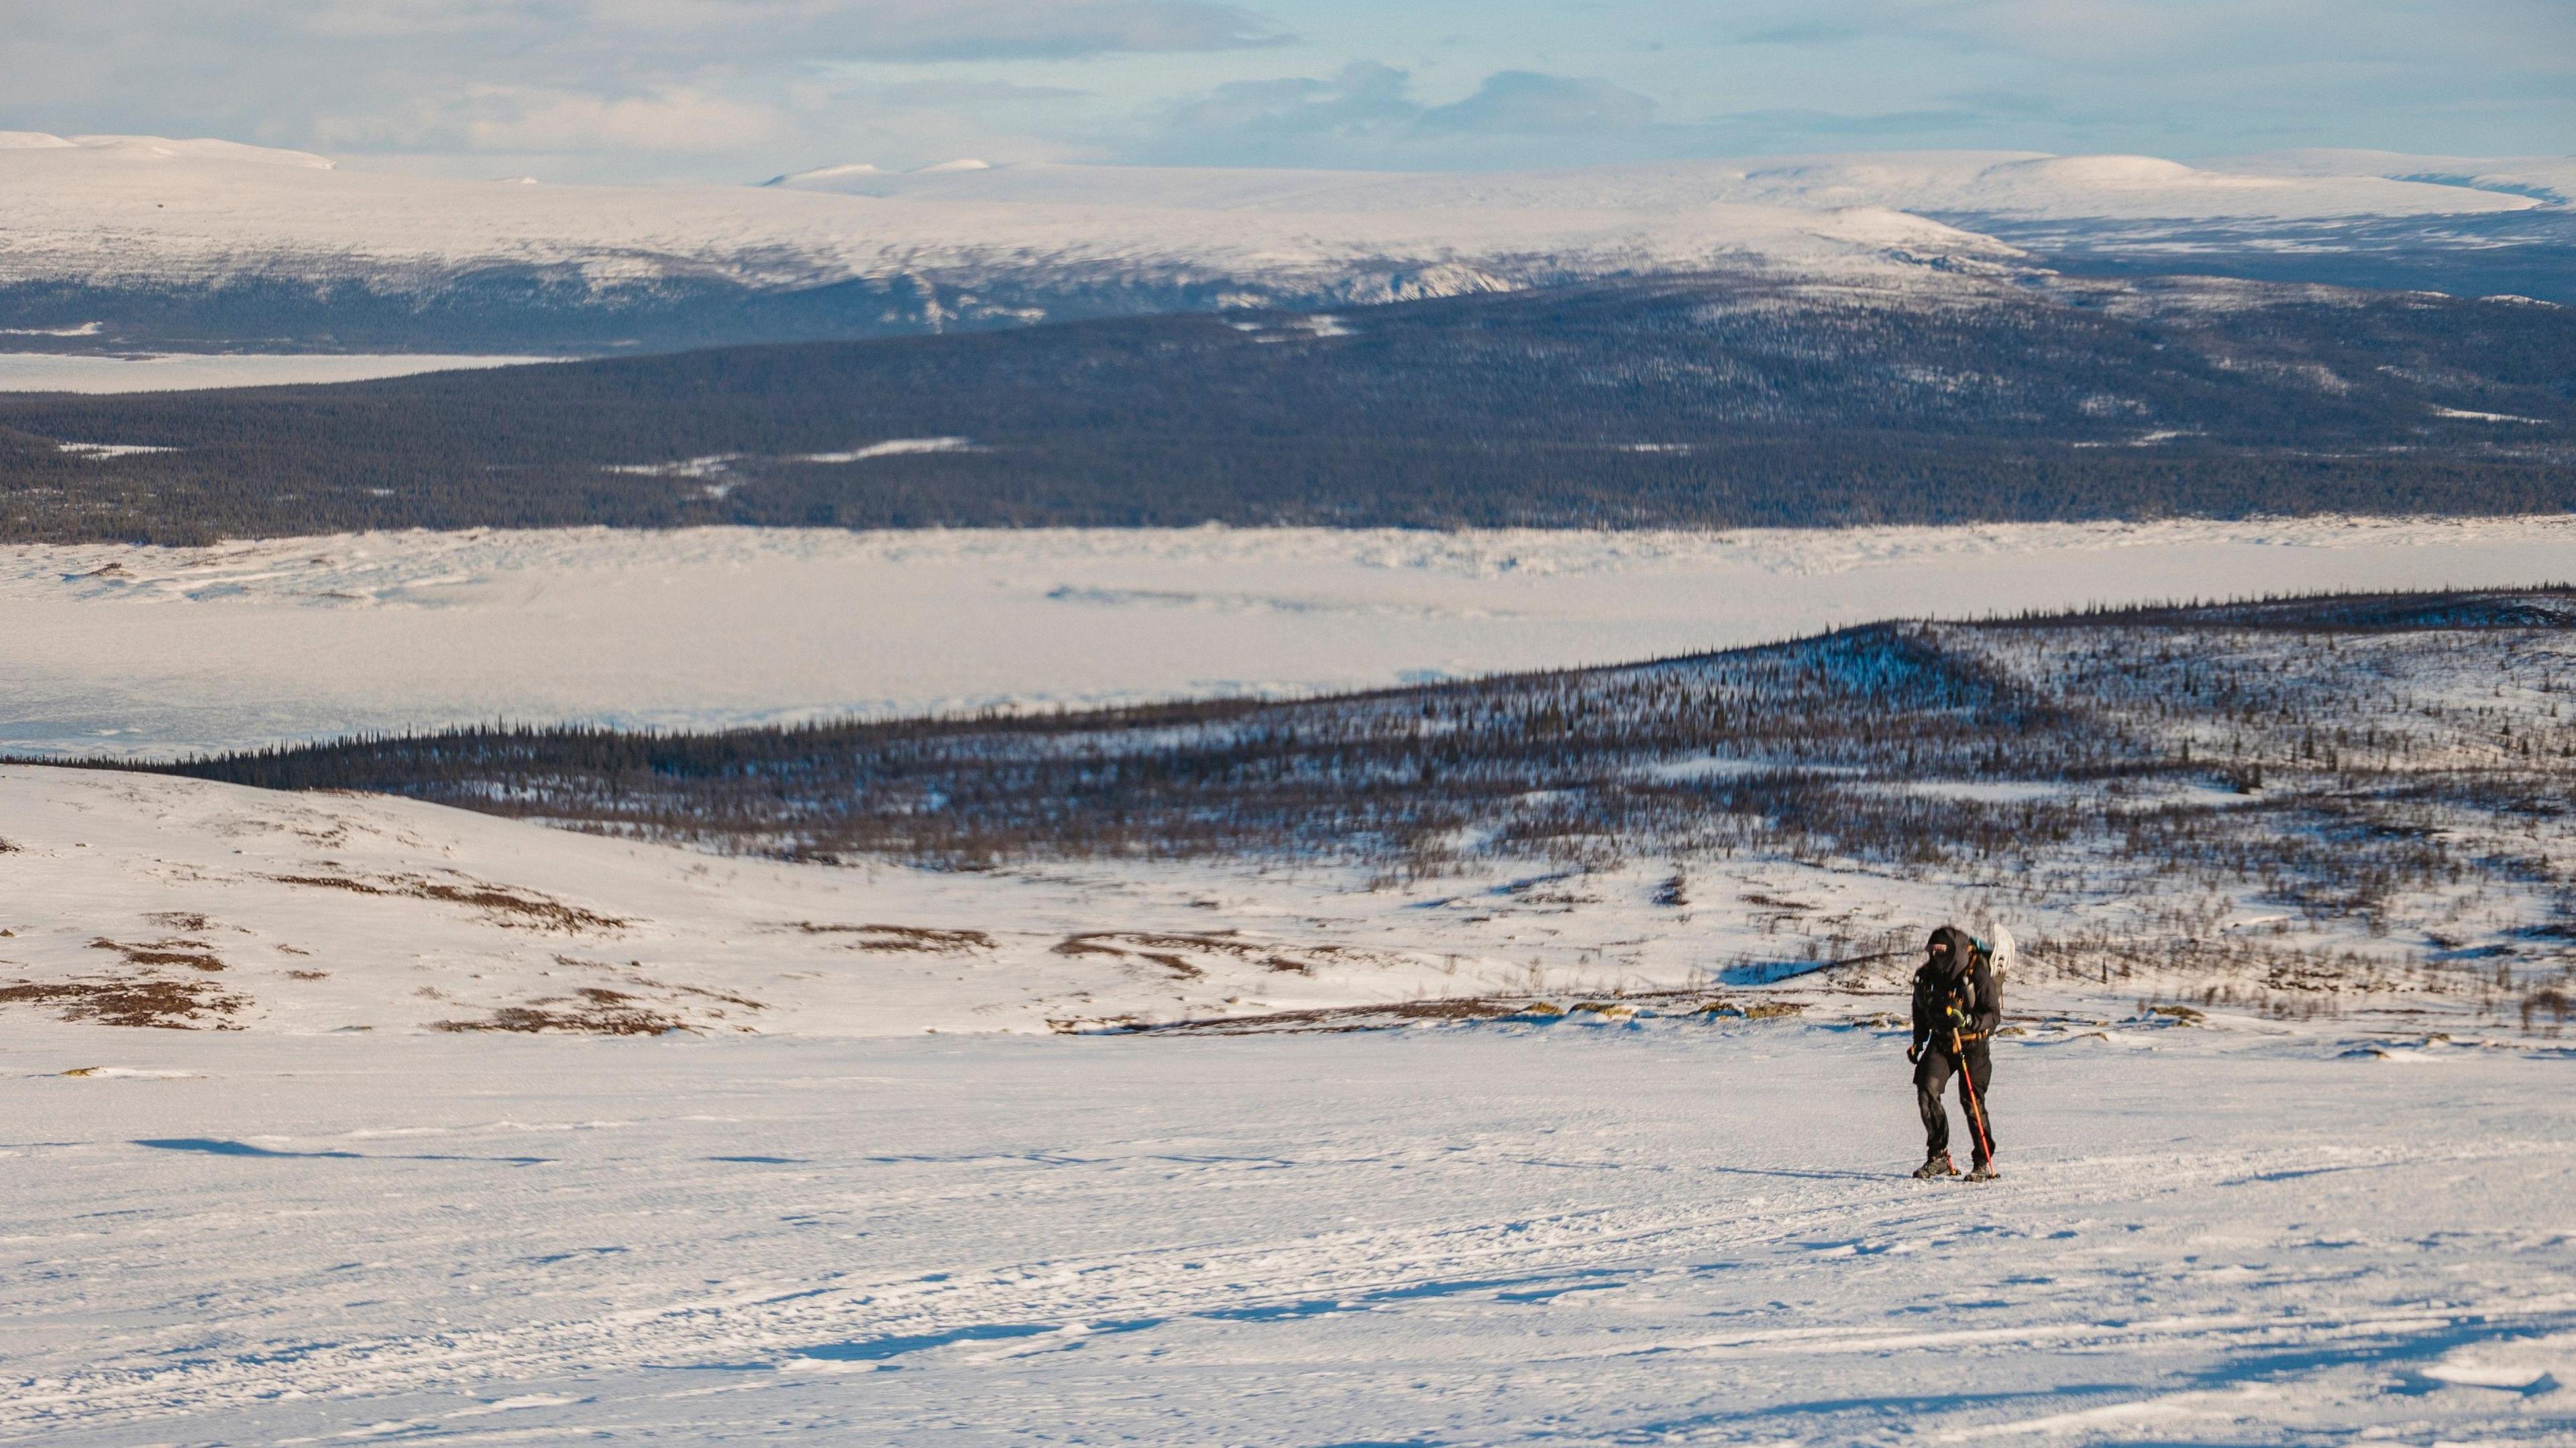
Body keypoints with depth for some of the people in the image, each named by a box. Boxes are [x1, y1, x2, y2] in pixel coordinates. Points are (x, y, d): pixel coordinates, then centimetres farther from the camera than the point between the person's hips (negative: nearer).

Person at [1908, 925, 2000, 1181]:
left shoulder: (1978, 976, -19)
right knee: (1926, 1093, -12)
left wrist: (1968, 1021, -35)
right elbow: (1920, 1011, 15)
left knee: (1972, 1102, -7)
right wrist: (1918, 1042, 12)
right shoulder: (1928, 976, -3)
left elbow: (1994, 1016, -18)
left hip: (1972, 1045, -4)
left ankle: (1984, 1162, 7)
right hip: (1940, 1042, 4)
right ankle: (1938, 1157, -3)